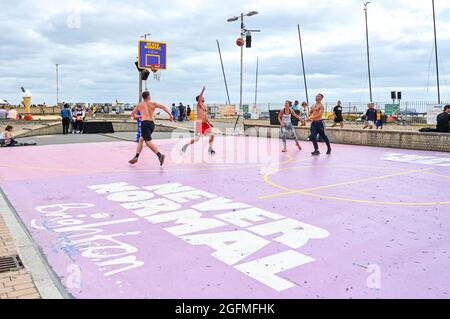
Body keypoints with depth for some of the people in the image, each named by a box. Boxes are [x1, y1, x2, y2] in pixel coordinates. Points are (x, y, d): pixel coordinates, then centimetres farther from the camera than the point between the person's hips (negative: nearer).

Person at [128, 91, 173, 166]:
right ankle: (136, 157, 19)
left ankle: (160, 155, -33)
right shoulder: (153, 103, 13)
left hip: (145, 123, -4)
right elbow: (163, 107, -3)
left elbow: (132, 115, 22)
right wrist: (170, 115, -5)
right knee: (141, 139, 21)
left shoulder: (139, 105, 14)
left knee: (148, 142, -13)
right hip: (152, 124, 4)